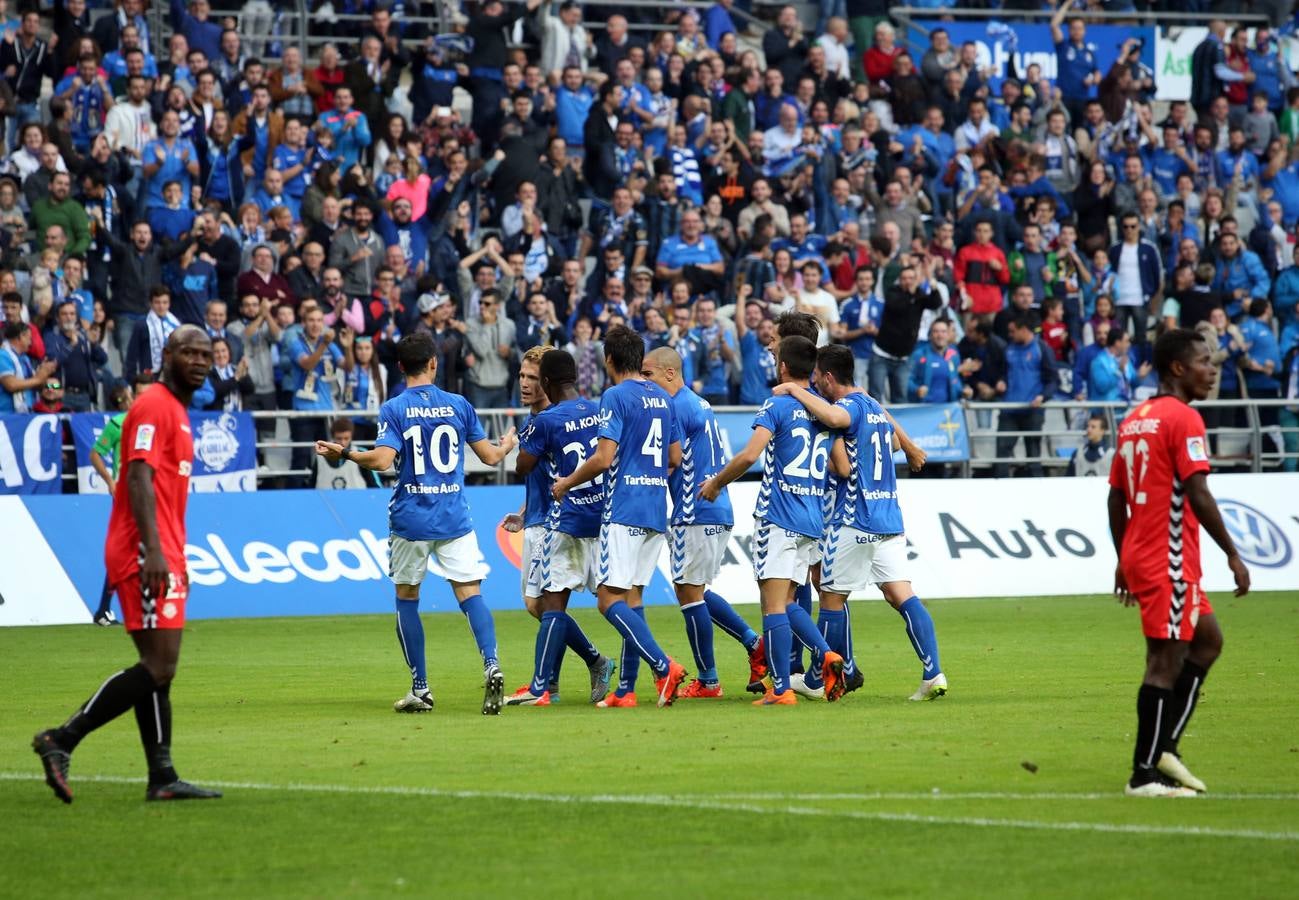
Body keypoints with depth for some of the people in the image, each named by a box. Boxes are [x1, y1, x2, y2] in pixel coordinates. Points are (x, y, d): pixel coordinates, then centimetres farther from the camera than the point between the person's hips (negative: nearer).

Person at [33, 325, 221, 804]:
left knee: (159, 670, 9)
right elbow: (139, 477, -20)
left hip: (161, 557, 10)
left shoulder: (177, 411, 21)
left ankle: (162, 778, 10)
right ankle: (61, 740, -11)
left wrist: (175, 558, 23)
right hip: (145, 554, -10)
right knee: (158, 667, -13)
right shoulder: (153, 406, -10)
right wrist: (153, 550, -28)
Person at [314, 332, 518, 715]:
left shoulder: (393, 409, -5)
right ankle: (491, 664, -26)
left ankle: (421, 689, 11)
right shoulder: (458, 405, 3)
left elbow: (382, 460, -17)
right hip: (454, 519, 2)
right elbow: (490, 456, 9)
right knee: (470, 593, -1)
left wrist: (343, 453, -3)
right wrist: (507, 444, 31)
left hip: (410, 520, -1)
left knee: (406, 598, 12)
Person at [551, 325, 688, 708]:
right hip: (656, 510, 8)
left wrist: (566, 483, -1)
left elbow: (603, 458, -16)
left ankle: (663, 666, -22)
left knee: (610, 599, -8)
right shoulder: (662, 399, 13)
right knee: (632, 596, 11)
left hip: (624, 510, -8)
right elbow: (675, 458, 18)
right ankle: (626, 689, 8)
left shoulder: (616, 397, -10)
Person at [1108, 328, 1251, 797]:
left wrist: (1123, 561, 21)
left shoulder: (1134, 420, 14)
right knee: (1166, 661, -5)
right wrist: (1233, 555, -15)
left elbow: (1116, 497, 16)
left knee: (1207, 640, 20)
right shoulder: (1183, 418, -13)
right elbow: (1198, 495, -20)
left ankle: (1164, 745, 15)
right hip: (1169, 560, -9)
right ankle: (1144, 774, -2)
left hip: (1139, 555, 9)